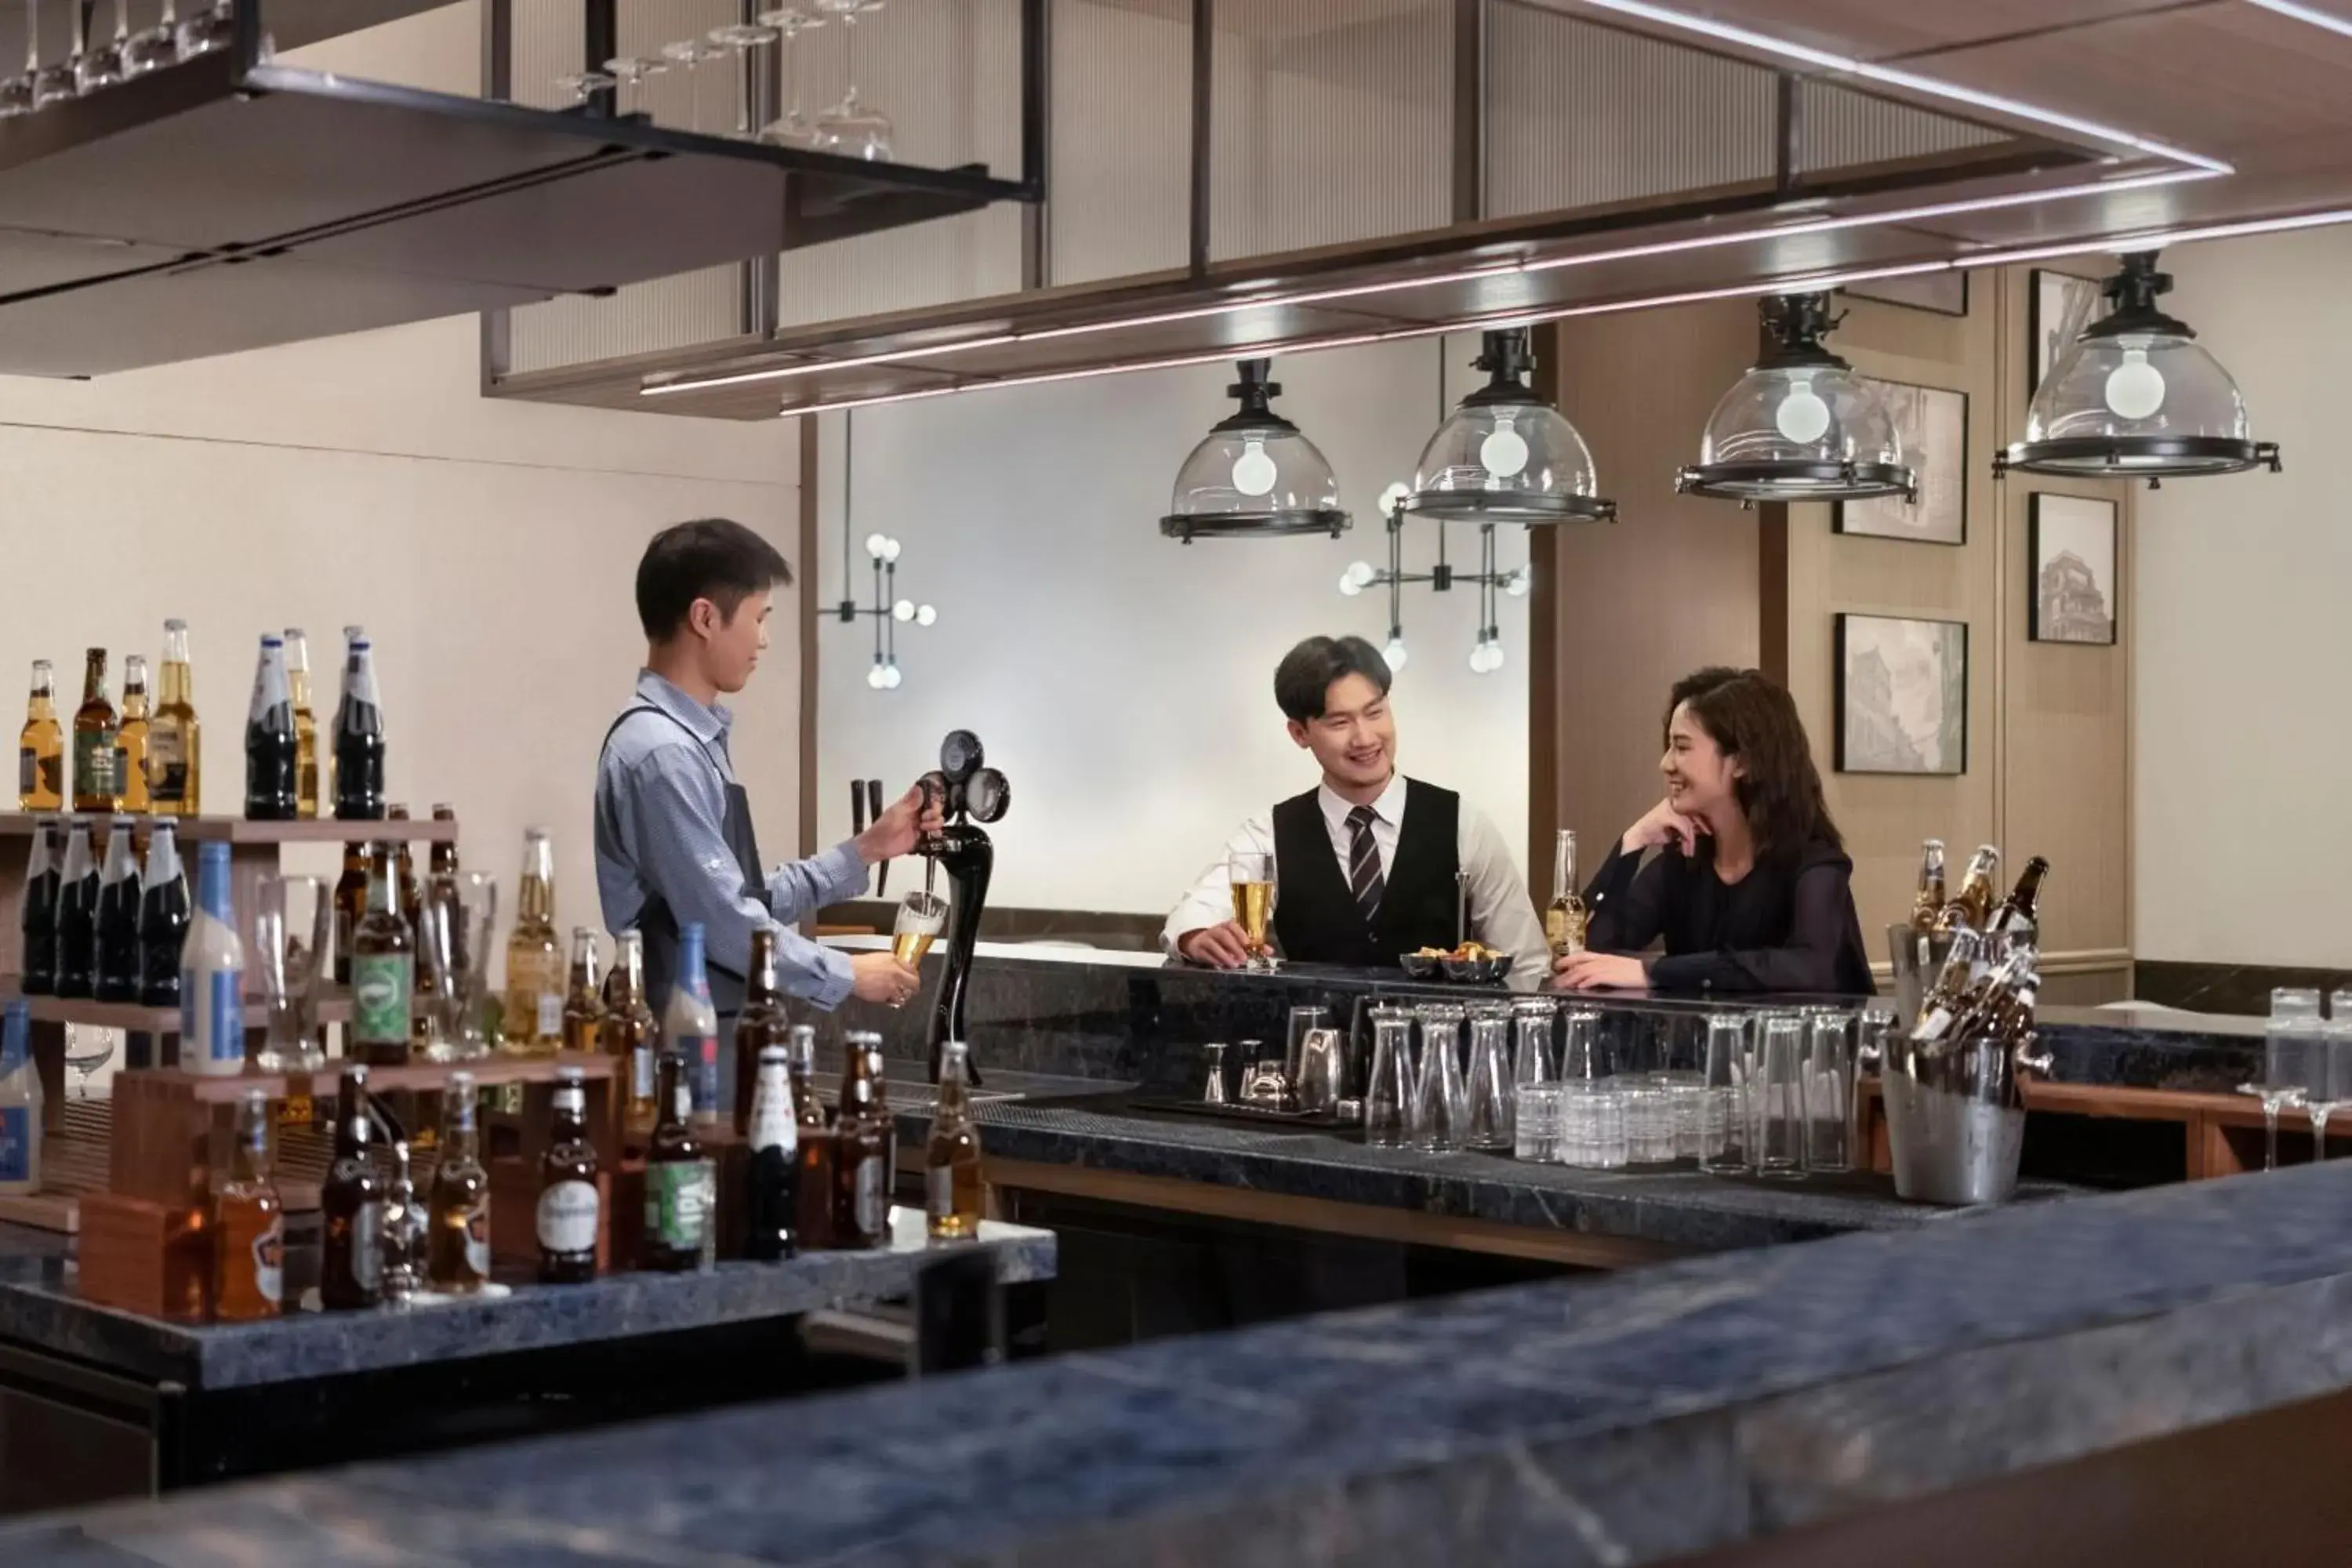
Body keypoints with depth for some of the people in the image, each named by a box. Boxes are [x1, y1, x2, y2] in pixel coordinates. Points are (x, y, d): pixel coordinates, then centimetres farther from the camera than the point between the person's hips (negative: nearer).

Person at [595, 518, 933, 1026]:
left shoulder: (689, 740, 12)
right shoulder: (662, 754, -19)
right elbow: (725, 924, -21)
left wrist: (865, 851, 13)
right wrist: (848, 974, -10)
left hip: (719, 1030, 9)